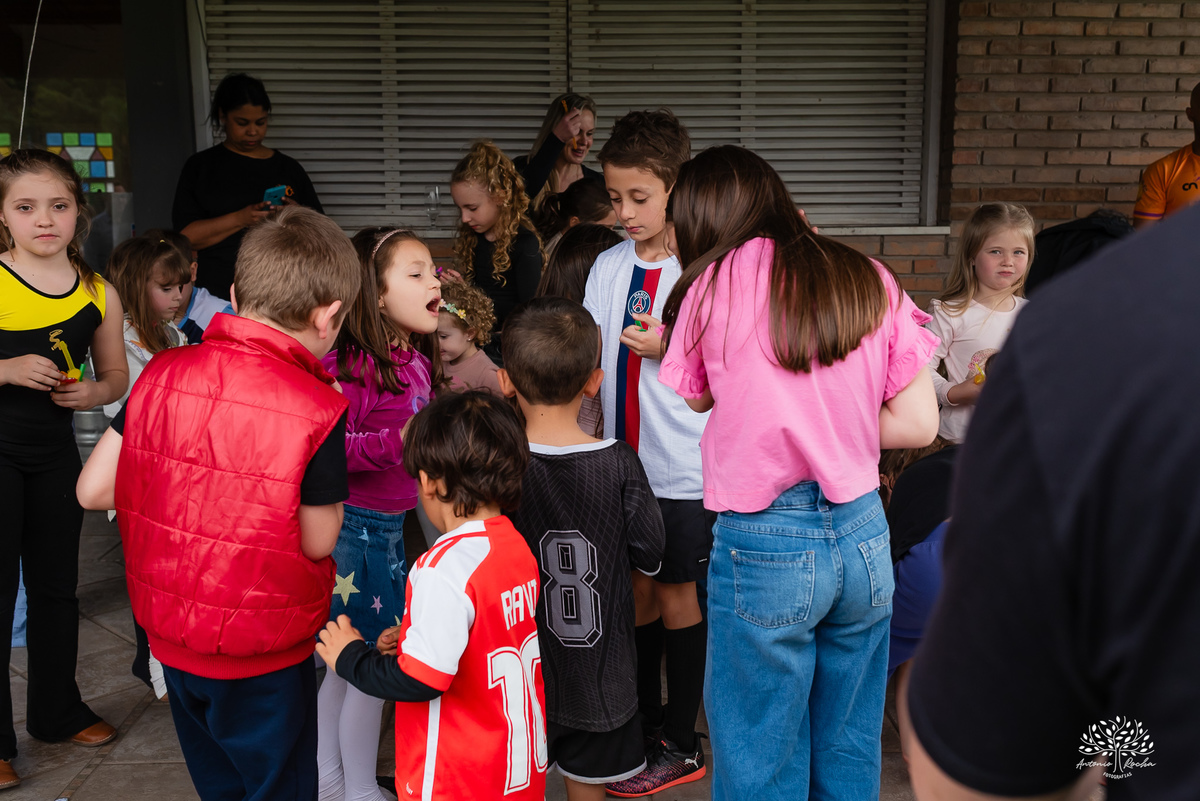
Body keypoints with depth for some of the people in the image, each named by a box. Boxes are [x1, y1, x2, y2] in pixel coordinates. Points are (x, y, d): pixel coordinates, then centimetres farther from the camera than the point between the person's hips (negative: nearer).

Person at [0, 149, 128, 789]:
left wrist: (92, 392, -10)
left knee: (56, 586, 17)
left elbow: (116, 375, 11)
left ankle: (57, 710, 35)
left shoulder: (99, 293, 0)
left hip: (55, 447, 4)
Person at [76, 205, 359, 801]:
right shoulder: (316, 409, -22)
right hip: (262, 655, -5)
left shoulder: (163, 372, -7)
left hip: (168, 634, 5)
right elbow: (318, 541, -14)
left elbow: (93, 490, -3)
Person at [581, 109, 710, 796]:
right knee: (636, 590, 14)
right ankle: (644, 724, 31)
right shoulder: (608, 267, 5)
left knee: (676, 597, 6)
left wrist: (670, 348, -22)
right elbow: (591, 358, 10)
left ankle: (682, 745, 21)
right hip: (621, 458, 5)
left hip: (682, 465, -5)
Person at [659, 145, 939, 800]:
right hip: (863, 538, 4)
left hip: (764, 545, -4)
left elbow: (697, 398, 9)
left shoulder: (720, 280, -6)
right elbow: (919, 424, 2)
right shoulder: (871, 280, 4)